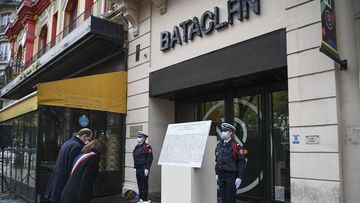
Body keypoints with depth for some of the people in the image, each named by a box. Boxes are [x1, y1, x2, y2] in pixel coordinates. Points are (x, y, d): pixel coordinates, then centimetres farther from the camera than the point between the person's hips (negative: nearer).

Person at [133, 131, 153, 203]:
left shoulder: (147, 147, -11)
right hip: (138, 169, 8)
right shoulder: (137, 147, 14)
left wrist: (147, 168, -20)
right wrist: (135, 167, 16)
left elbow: (150, 158, -16)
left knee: (144, 184, -2)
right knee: (139, 184, 14)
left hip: (144, 169, -8)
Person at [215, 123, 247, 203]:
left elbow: (242, 162, -10)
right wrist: (217, 174, 16)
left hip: (231, 176, -6)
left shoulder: (235, 145, -9)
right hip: (221, 176, 6)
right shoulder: (219, 145, 10)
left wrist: (240, 177, -14)